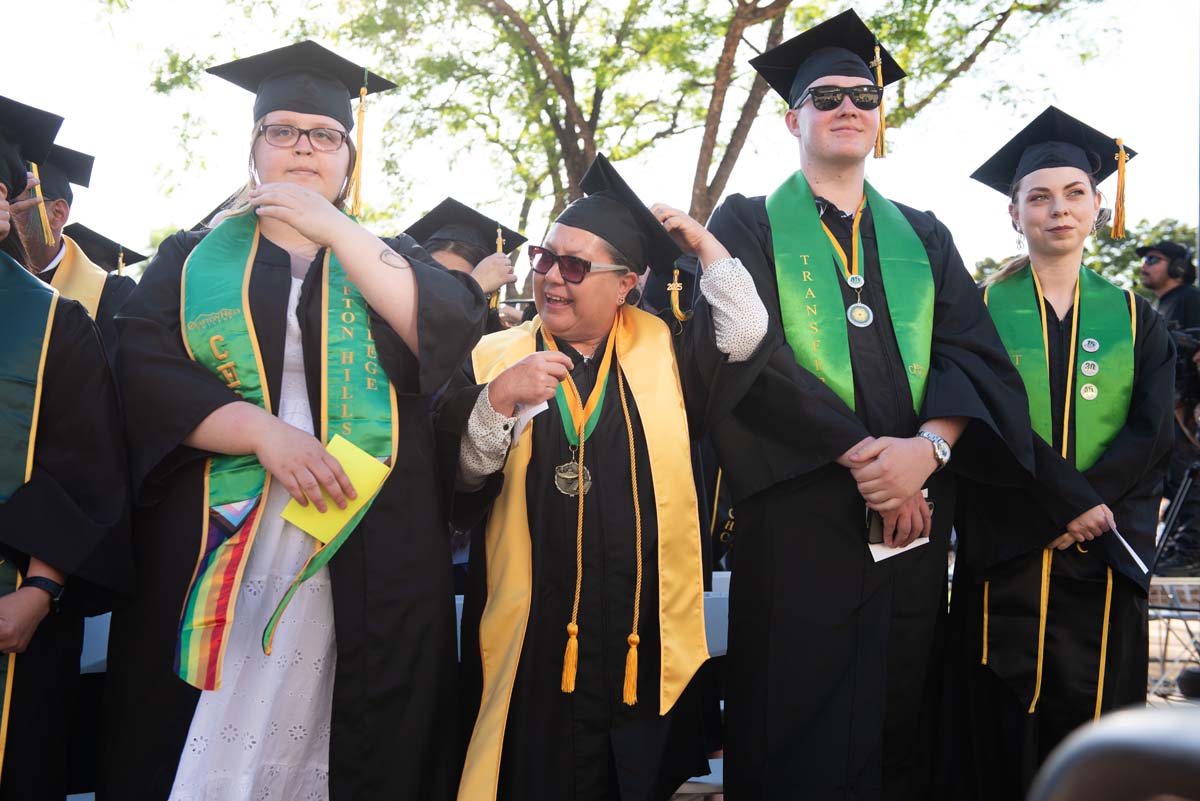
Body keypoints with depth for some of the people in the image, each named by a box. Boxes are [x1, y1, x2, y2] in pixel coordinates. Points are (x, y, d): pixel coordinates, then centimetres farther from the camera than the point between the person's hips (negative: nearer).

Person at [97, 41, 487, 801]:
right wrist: (263, 431, -17)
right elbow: (143, 369, -3)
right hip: (214, 550, 0)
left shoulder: (389, 258, 15)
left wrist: (334, 229, -8)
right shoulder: (193, 258, 12)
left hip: (368, 562, 1)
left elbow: (453, 328, -5)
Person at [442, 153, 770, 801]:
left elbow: (744, 336, -4)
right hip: (534, 644, -1)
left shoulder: (661, 350, 9)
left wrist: (704, 245, -2)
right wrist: (497, 400, -21)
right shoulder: (495, 357, 2)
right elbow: (460, 485, -6)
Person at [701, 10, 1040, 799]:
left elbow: (973, 353, 3)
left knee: (902, 730, 9)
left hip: (917, 514, 4)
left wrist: (929, 446, -17)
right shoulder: (747, 224, 6)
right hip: (798, 517, -3)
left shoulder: (923, 237, 17)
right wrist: (864, 456, -17)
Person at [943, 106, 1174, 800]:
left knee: (1090, 716, 5)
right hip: (1004, 554, -1)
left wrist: (1086, 509, -14)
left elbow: (1152, 431, -2)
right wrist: (1074, 501, -18)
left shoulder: (1133, 317, 9)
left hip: (1102, 556, 2)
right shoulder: (984, 308, 3)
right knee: (1002, 724, 2)